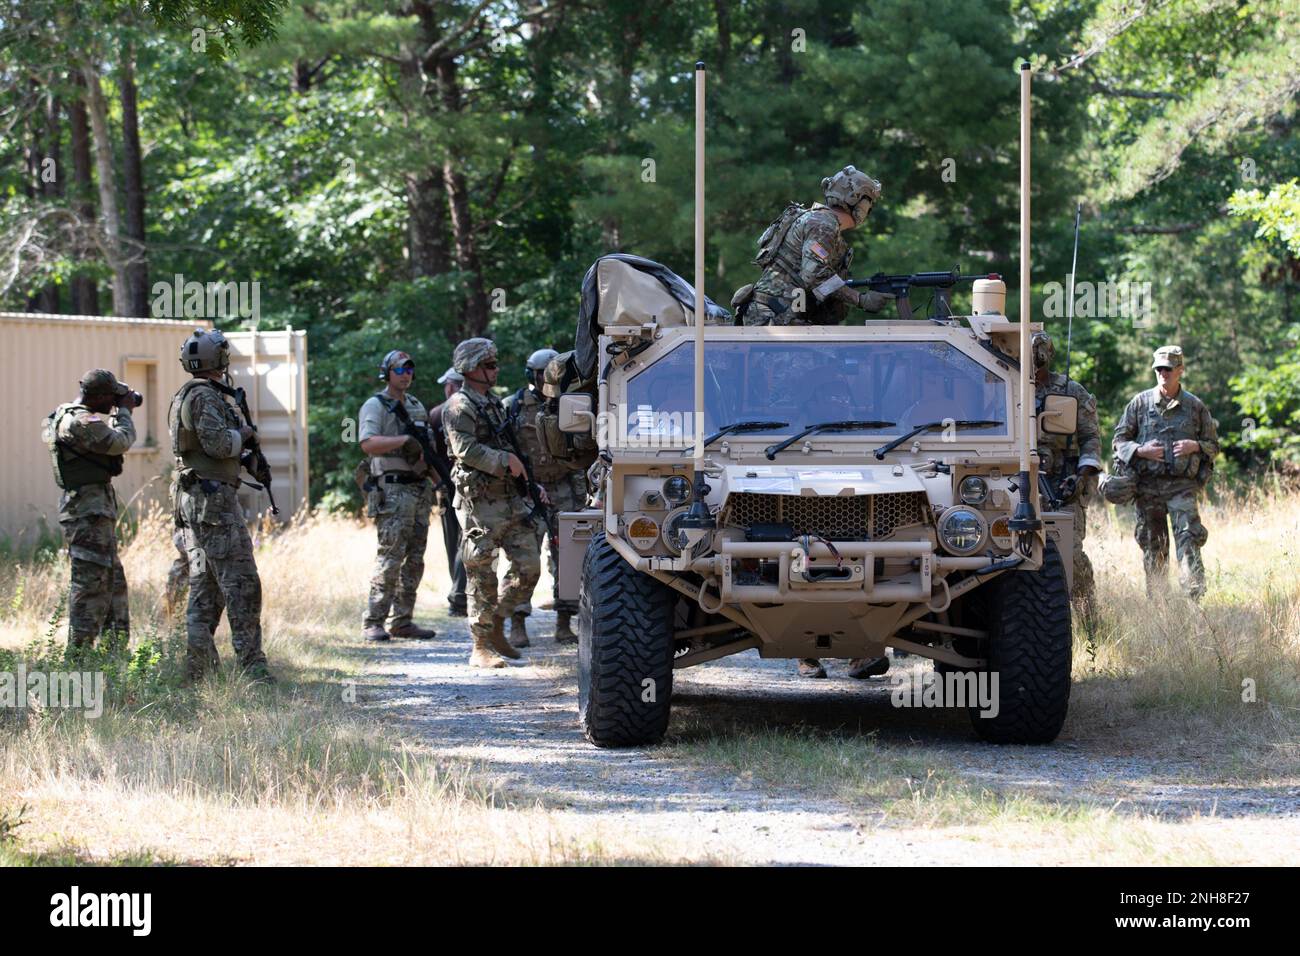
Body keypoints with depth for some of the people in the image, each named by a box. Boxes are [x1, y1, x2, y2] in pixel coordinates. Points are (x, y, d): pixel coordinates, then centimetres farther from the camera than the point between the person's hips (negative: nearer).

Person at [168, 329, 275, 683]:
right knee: (241, 583, -10)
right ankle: (252, 666, -13)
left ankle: (197, 667, 5)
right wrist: (244, 435, -5)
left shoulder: (184, 396, 19)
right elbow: (216, 442, -23)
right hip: (214, 498, -10)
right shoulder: (206, 396, -13)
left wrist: (245, 459, 14)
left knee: (205, 587, 11)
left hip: (191, 502, 10)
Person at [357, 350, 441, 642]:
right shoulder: (375, 406, -4)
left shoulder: (416, 406, 19)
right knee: (390, 558, -12)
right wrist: (404, 440, -26)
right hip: (392, 489, -8)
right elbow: (368, 443, -20)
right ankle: (373, 623, -10)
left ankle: (403, 621, 11)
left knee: (414, 560, 7)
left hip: (420, 489, 8)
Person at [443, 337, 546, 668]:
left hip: (511, 499, 8)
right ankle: (481, 648, 0)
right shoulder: (459, 407, -7)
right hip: (480, 502, -8)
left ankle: (495, 626, 19)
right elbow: (465, 448, -20)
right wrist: (505, 460, -20)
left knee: (528, 567, 5)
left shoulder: (495, 404, 20)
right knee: (482, 577, -5)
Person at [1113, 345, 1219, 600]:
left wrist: (1195, 447, -8)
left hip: (1182, 486, -1)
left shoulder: (1195, 406, 7)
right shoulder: (1141, 403, 7)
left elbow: (1213, 445, 13)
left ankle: (1194, 596, -20)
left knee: (1188, 542, -15)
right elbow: (1119, 440, 9)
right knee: (1153, 548, 5)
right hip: (1148, 486, 1)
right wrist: (1141, 451, -9)